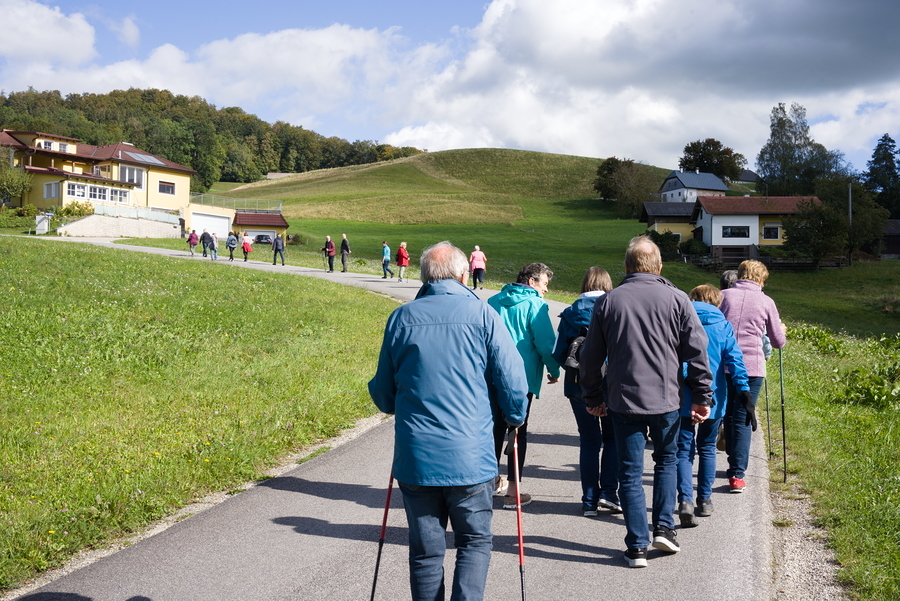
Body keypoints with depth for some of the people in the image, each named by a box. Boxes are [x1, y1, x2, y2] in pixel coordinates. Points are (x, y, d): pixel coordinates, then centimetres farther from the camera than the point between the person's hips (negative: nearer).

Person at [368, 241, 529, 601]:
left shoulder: (401, 318, 3)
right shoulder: (481, 315, -4)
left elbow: (382, 390, 11)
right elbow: (512, 380, -4)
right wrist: (515, 418, 15)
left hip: (414, 458, 2)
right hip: (470, 456, -2)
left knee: (425, 549, 12)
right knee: (475, 541, 12)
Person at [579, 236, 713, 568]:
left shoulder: (608, 301, 2)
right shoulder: (676, 299, -2)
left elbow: (591, 356, 7)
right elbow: (697, 351, -2)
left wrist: (593, 397, 18)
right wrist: (703, 397, 6)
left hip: (623, 400, 0)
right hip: (666, 398, 0)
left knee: (630, 472, 6)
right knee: (667, 459, 22)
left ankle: (637, 547, 8)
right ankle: (664, 527, 16)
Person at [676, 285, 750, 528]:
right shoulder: (723, 326, 4)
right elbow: (735, 360, -6)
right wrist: (744, 392, -10)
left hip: (682, 398, -1)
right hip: (714, 398, 1)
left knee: (684, 450, 1)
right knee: (707, 448, 18)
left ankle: (685, 500, -17)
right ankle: (705, 501, 24)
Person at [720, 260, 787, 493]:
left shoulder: (723, 296, 5)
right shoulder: (766, 302, 3)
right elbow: (778, 342, 11)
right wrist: (782, 331, 33)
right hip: (751, 368, -2)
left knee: (728, 416, 17)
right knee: (743, 420, 1)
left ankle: (734, 464, 31)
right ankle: (737, 474, -6)